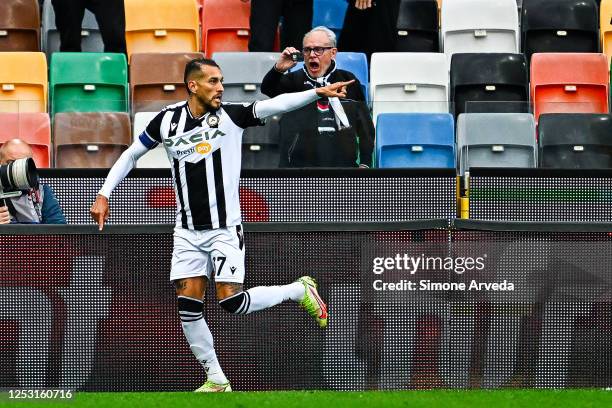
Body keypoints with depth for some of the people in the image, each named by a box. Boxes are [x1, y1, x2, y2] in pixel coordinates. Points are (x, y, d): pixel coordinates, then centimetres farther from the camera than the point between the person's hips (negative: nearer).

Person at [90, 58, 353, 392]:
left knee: (231, 301, -11)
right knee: (188, 305, -4)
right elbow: (131, 155, 11)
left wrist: (319, 92, -36)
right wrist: (103, 195, 7)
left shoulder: (230, 115, -9)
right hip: (188, 230, 3)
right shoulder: (167, 120, -2)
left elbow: (274, 105, -23)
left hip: (224, 228, -3)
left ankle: (300, 291, 14)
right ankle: (216, 380, 8)